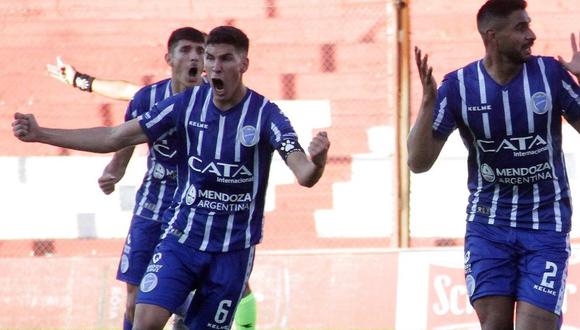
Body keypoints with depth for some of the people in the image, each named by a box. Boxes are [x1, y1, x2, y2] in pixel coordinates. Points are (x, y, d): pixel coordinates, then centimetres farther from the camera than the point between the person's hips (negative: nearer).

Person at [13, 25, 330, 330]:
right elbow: (114, 138, -2)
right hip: (182, 236, 1)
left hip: (233, 249, -1)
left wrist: (316, 162, -50)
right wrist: (40, 134, -7)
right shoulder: (186, 104, -5)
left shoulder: (266, 115, -12)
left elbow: (303, 175, -24)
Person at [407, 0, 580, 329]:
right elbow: (419, 163, -6)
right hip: (488, 224, 1)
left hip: (546, 224, -1)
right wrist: (428, 103, -19)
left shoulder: (550, 73, -6)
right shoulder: (458, 87, -6)